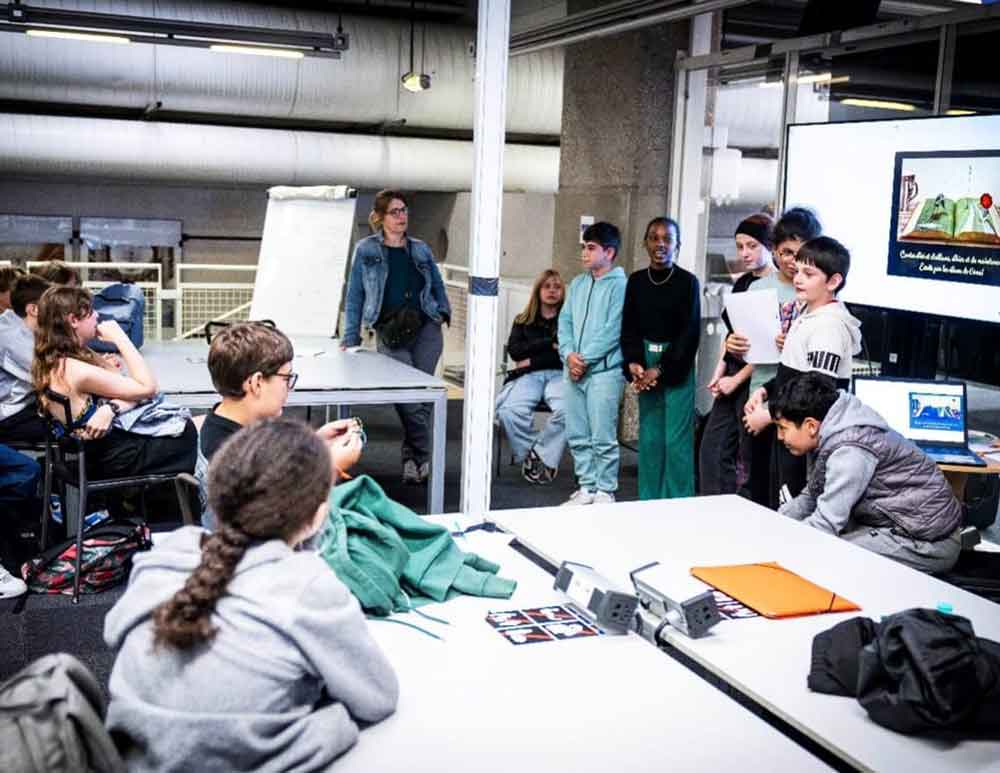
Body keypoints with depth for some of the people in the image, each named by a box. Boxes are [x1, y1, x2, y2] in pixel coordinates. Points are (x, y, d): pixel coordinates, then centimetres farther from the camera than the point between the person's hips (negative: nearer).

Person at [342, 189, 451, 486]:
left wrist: (443, 311, 2)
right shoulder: (366, 250, 7)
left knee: (421, 396, -1)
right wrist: (351, 337, 1)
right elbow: (354, 295, 5)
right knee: (408, 398, -13)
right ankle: (422, 458, 1)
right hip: (390, 335, -2)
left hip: (426, 330, 2)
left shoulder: (420, 249, 15)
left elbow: (437, 285, 21)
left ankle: (412, 457, 12)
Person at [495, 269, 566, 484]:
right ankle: (529, 455, -10)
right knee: (508, 411, -31)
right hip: (528, 376, 1)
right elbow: (514, 351, 4)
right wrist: (550, 344, -2)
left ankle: (539, 454, -15)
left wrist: (532, 360, -4)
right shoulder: (523, 321, 20)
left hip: (558, 375, -1)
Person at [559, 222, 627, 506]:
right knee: (577, 436, 12)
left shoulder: (620, 285, -7)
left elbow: (613, 330, -13)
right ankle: (586, 487, 22)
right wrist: (568, 354, -5)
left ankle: (605, 491, 7)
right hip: (573, 371, 7)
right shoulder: (578, 284, 14)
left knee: (603, 438, -4)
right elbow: (565, 321, 11)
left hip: (604, 371, -7)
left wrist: (585, 358, -13)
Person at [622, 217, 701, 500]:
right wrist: (633, 363, -7)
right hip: (645, 363, 4)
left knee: (676, 439, -5)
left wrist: (660, 370, -11)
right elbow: (629, 326, 8)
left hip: (677, 366, -3)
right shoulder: (636, 280, 6)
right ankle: (648, 501, 16)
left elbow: (690, 332, -7)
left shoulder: (687, 282, -5)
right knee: (649, 436, 7)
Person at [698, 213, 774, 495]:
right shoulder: (742, 283, 14)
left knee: (751, 456, 0)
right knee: (712, 449, 8)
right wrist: (719, 374, 7)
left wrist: (737, 379, -12)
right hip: (731, 377, 8)